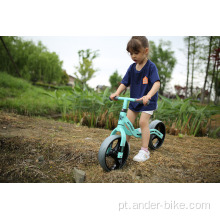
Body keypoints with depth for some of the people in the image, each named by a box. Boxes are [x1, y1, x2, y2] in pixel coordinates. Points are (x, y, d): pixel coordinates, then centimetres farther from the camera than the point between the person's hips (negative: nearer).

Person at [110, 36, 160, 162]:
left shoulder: (151, 66, -16)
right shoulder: (132, 68, 1)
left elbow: (157, 83, -27)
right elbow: (125, 83, 1)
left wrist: (148, 96, -45)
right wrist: (117, 93, -18)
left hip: (148, 101, -5)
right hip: (134, 100, 6)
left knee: (143, 122, -14)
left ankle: (144, 151, -3)